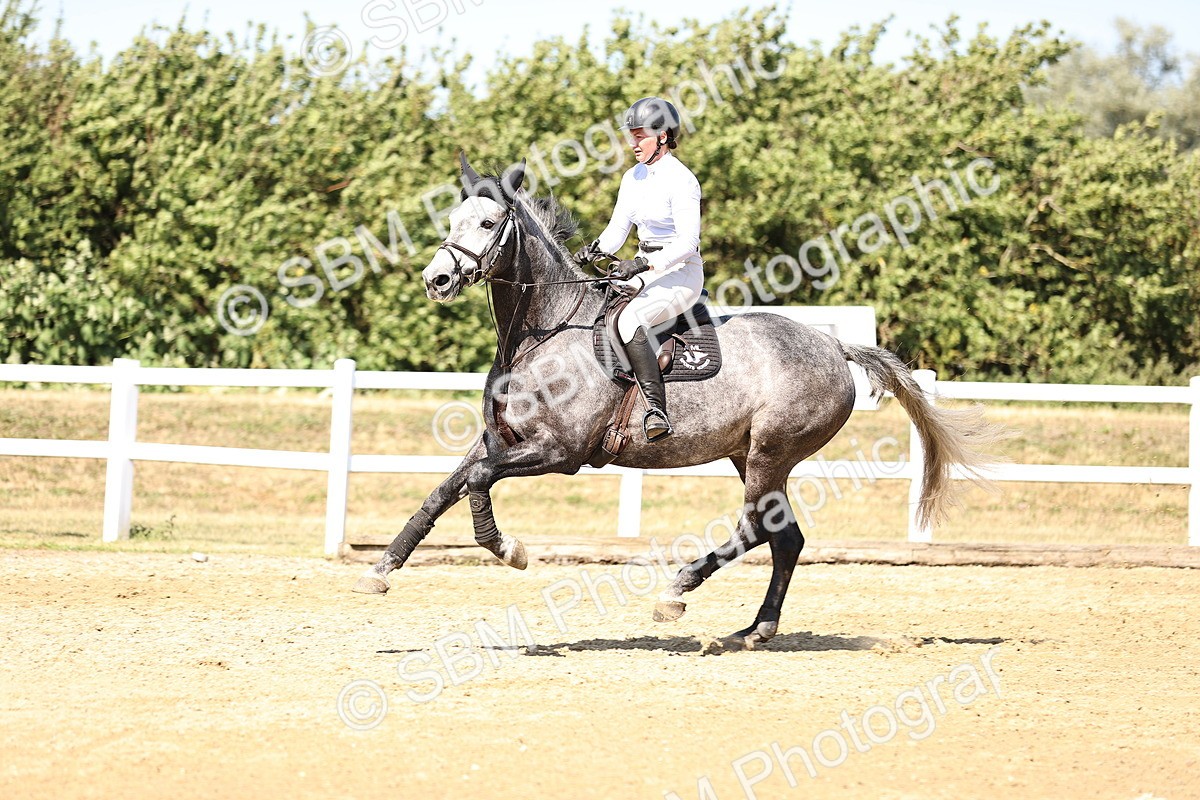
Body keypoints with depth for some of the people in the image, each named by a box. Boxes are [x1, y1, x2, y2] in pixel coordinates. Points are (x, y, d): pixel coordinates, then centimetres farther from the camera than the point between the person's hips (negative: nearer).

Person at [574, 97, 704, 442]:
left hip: (681, 273, -9)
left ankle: (656, 410, -39)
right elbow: (617, 229, 11)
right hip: (644, 269, 9)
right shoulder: (634, 177, 10)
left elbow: (687, 243, -21)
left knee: (628, 318, -34)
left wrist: (645, 264, -31)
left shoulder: (681, 180, -15)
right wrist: (596, 248, -10)